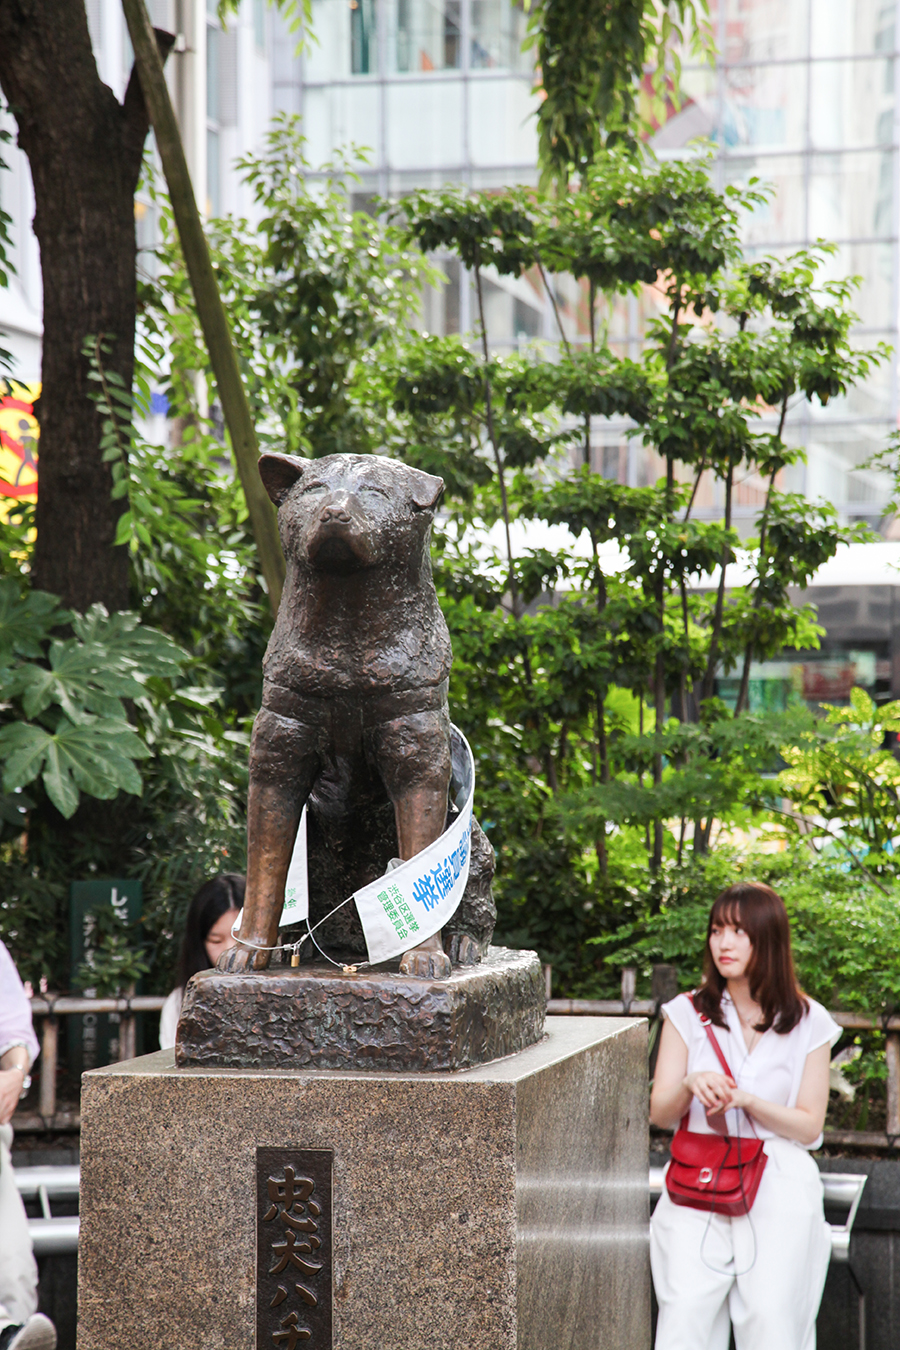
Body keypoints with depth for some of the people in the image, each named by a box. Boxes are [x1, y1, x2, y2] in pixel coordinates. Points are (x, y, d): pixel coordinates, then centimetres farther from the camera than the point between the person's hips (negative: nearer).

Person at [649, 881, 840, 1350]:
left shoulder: (809, 1024, 8)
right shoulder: (687, 1014, 10)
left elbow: (809, 1126, 5)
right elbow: (659, 1113, 6)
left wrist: (746, 1100, -12)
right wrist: (690, 1085, -16)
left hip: (779, 1191, -1)